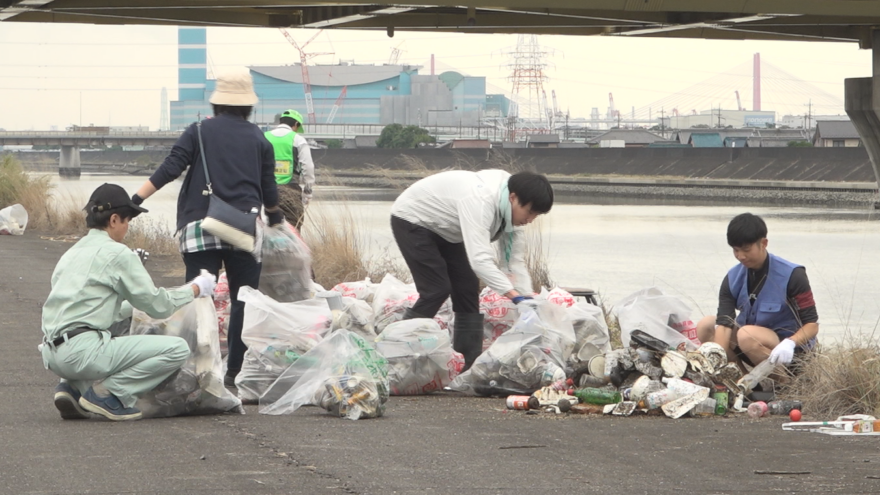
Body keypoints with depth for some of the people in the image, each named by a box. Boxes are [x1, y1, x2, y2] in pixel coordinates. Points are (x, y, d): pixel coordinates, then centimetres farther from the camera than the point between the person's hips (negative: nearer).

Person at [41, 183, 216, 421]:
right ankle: (107, 393, -9)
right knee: (177, 349, -7)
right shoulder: (117, 253, -3)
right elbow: (158, 306, 0)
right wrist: (194, 290, 16)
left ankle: (73, 387, 12)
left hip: (53, 353, 8)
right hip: (83, 350, -8)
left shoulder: (72, 253, 21)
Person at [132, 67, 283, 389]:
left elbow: (169, 169, -4)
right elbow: (269, 191, 12)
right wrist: (275, 216, 33)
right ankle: (236, 371, 5)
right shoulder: (259, 140, 9)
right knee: (243, 299, 8)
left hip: (199, 227, 0)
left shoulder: (199, 132, 5)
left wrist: (136, 199, -3)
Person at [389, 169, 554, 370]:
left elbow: (515, 262, -8)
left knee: (467, 288, 0)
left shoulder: (513, 210, -13)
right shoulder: (481, 201, -41)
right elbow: (480, 259, -48)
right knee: (437, 290, -16)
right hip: (411, 220, -9)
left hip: (444, 229, 9)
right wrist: (516, 297, -53)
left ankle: (472, 363, 2)